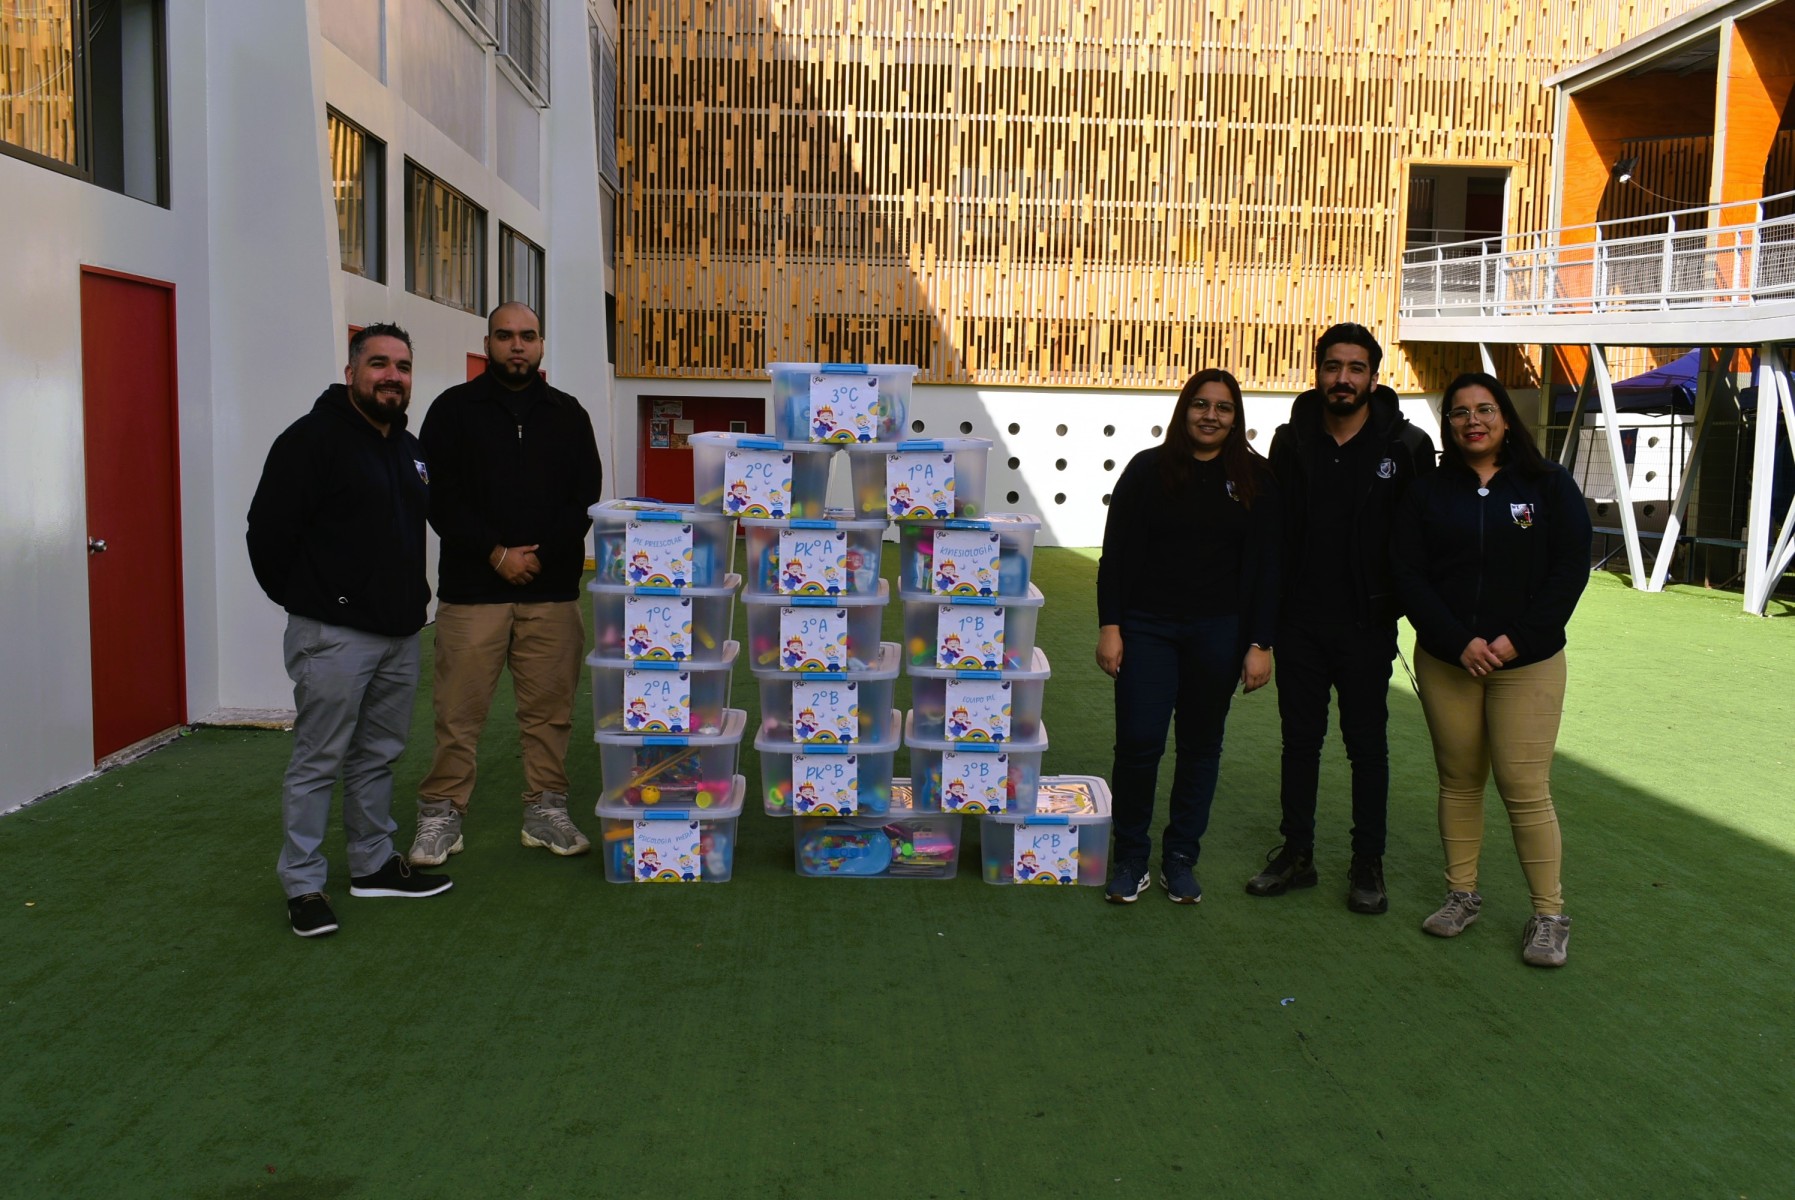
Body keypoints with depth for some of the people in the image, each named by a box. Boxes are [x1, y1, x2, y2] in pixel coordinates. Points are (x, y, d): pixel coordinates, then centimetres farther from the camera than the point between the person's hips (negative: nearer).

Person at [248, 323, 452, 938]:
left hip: (400, 633, 8)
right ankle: (303, 884, 8)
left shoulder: (410, 449, 15)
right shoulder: (313, 439, -11)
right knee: (318, 762, -1)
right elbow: (269, 530, -12)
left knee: (379, 755, 16)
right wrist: (305, 598, -4)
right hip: (334, 634, -8)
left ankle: (374, 864, 28)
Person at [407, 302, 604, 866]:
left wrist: (542, 554, -6)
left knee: (550, 708, 5)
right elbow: (439, 496, -2)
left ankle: (546, 809, 16)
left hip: (551, 589, 2)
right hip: (471, 587, -2)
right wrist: (496, 553, -10)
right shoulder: (454, 409, 6)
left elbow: (586, 497, 7)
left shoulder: (567, 413, 12)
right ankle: (441, 814, 11)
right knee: (459, 711, 0)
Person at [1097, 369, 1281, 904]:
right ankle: (1130, 858, 10)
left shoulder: (1255, 478, 3)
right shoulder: (1148, 469, 1)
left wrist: (1260, 644, -2)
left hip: (1218, 633, 2)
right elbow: (1116, 553, 0)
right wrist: (1109, 626, -6)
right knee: (1139, 741, -7)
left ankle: (1181, 859, 24)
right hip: (1147, 627, -1)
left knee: (1201, 745, 9)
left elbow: (1265, 566, 3)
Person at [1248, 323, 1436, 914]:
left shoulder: (1407, 445, -5)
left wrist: (1405, 602, -7)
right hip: (1299, 621, 2)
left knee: (1367, 744, 9)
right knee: (1299, 740, 12)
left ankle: (1368, 865, 21)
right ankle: (1296, 853, 24)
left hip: (1367, 625, -2)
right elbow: (1272, 528, 4)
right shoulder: (1291, 441, 2)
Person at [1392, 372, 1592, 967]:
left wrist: (1517, 639, -12)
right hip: (1445, 661, 2)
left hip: (1527, 662, -2)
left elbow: (1571, 567, -4)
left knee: (1525, 789, -5)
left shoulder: (1548, 484, 2)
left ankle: (1549, 913, 7)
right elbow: (1409, 575, -2)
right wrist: (1461, 643, -13)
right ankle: (1462, 893, 22)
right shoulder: (1428, 493, 5)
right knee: (1458, 779, 9)